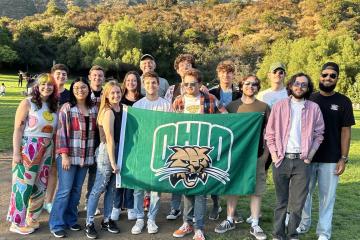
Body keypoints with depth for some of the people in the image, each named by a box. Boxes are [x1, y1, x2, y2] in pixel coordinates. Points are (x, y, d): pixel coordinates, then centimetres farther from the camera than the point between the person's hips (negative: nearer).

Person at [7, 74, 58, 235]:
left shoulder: (53, 106, 8)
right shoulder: (27, 103, -8)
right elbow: (18, 129, -11)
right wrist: (16, 152, -15)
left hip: (46, 151, 6)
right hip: (27, 149, -6)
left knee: (40, 186, 12)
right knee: (24, 186, 2)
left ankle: (31, 219, 28)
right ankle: (17, 223, 17)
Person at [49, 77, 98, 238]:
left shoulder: (94, 109, 7)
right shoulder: (67, 108, -6)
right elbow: (61, 132, -9)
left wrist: (94, 153, 9)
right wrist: (64, 155, -14)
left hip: (86, 156, 4)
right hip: (69, 155, -4)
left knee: (77, 190, 11)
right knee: (65, 190, -2)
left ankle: (70, 220, 25)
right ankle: (56, 225, 10)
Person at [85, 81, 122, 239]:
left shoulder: (122, 108, 5)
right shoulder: (108, 112, -16)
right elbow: (109, 140, -17)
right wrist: (112, 162, -16)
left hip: (119, 150, 7)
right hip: (107, 152, -7)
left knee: (111, 188, 15)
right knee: (98, 189, 2)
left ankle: (107, 220, 28)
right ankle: (89, 223, 14)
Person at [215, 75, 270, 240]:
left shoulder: (264, 107, 3)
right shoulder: (231, 106, 4)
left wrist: (266, 153, -2)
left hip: (257, 156, 0)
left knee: (256, 190, 4)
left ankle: (255, 225, 14)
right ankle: (230, 220, 21)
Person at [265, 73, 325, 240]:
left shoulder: (314, 108, 6)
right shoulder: (279, 106, 4)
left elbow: (318, 134, 7)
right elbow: (270, 133, 4)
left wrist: (310, 155, -1)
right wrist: (274, 154, -3)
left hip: (302, 161, 0)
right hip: (281, 159, 0)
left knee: (297, 203, 3)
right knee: (281, 201, 10)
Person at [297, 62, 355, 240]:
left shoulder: (343, 102, 0)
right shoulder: (309, 99, 3)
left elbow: (345, 131, -1)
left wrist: (343, 158, -6)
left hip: (330, 159, -2)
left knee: (327, 196, 6)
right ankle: (302, 225, 29)